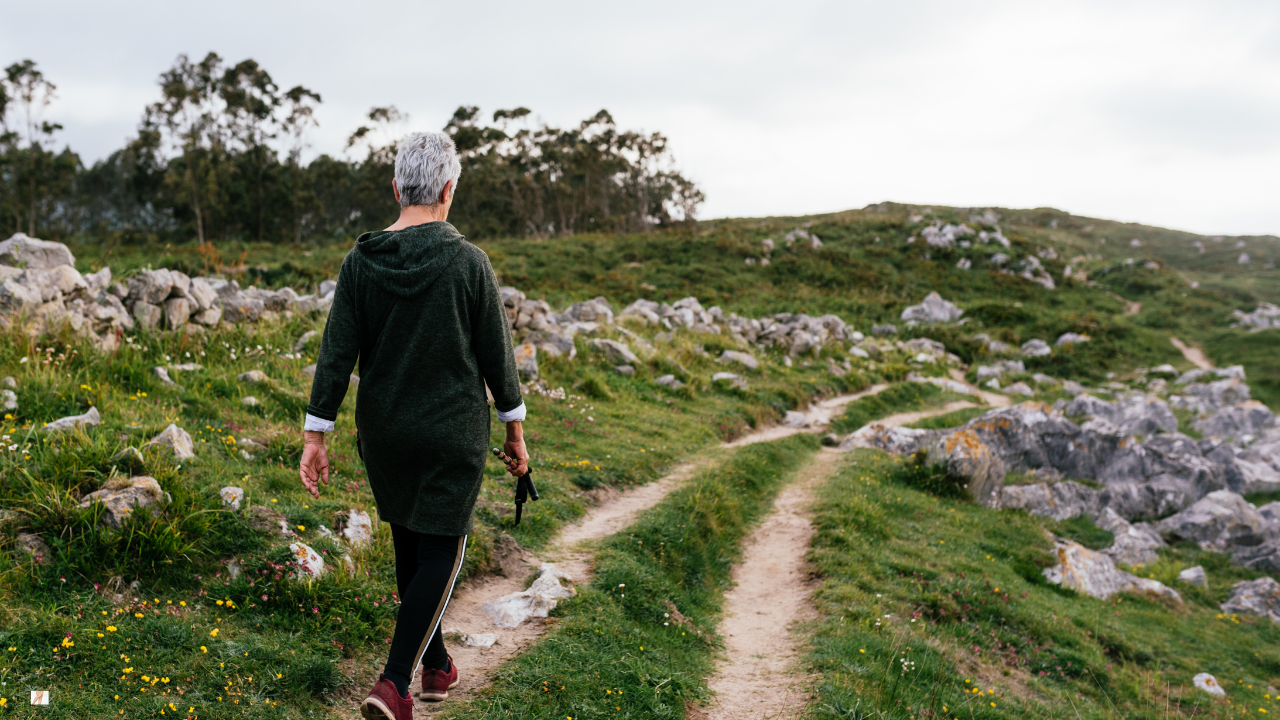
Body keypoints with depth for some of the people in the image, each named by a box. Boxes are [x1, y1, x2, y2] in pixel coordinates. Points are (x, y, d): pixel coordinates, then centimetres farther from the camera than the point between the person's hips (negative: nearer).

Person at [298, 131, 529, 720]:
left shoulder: (360, 262, -5)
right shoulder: (468, 262, -13)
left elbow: (335, 354, -5)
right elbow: (496, 354, -7)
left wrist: (315, 437, 1)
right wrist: (515, 430, 5)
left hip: (382, 434, 4)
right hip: (452, 434, -4)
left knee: (409, 546, 19)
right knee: (441, 551, 7)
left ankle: (436, 665, 34)